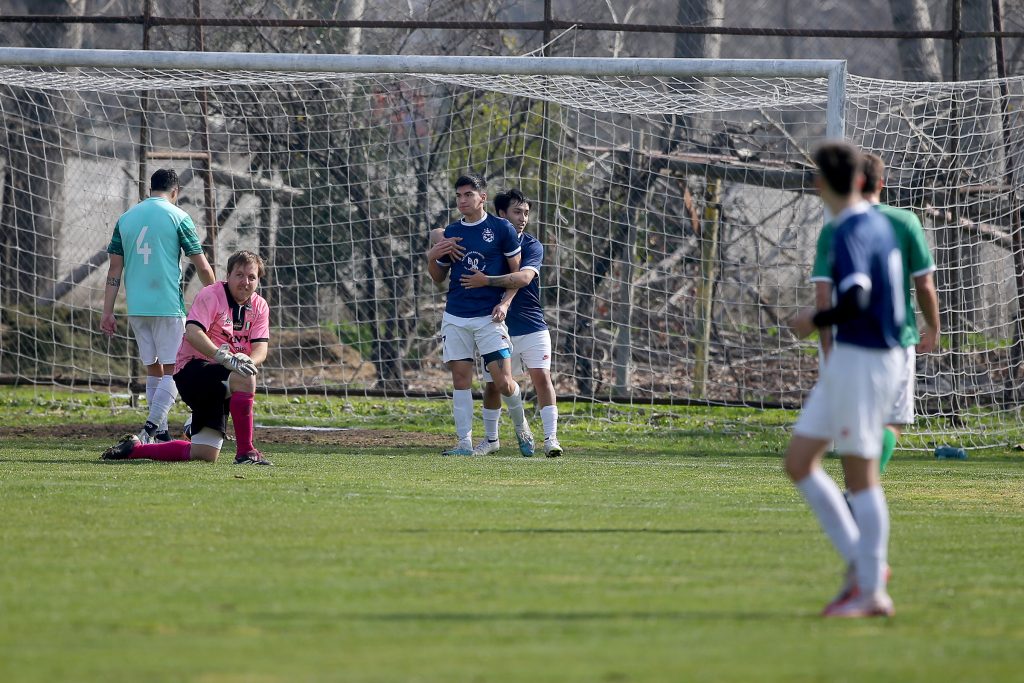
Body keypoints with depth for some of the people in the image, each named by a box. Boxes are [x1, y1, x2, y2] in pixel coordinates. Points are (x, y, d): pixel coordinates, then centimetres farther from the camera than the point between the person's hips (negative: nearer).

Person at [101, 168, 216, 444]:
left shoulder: (126, 218, 10)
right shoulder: (178, 217, -3)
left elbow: (114, 269, 9)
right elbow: (202, 267, -2)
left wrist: (108, 313, 10)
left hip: (136, 308, 5)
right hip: (168, 306, -5)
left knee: (153, 370, 14)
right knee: (173, 370, -2)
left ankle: (160, 434, 14)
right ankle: (151, 429, -17)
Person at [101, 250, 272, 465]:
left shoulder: (259, 307, 9)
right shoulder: (211, 295, -9)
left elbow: (260, 349, -4)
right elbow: (193, 333, -25)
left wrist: (247, 361, -28)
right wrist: (224, 357, -38)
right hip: (192, 369, -7)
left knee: (205, 455, -1)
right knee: (244, 378, -35)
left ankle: (134, 448, 18)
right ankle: (245, 452, -31)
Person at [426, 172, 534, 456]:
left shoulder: (502, 229, -1)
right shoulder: (450, 233, 9)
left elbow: (517, 271, 3)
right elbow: (439, 278, 17)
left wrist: (504, 303, -10)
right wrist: (432, 257, -4)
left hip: (489, 316, -3)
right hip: (455, 317, 3)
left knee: (504, 382, -8)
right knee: (460, 378, -1)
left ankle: (521, 426, 19)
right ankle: (464, 442, 2)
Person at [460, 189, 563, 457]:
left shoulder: (532, 246, -5)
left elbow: (523, 277, -23)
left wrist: (486, 281, -29)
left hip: (531, 326, -2)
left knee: (542, 376, -12)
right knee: (492, 384, 7)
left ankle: (550, 438, -11)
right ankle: (491, 438, 24)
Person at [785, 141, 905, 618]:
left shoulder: (852, 233, -17)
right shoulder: (878, 225, 12)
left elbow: (855, 300, -29)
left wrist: (816, 321, -12)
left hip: (863, 360, -9)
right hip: (849, 358, 9)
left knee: (860, 475, -4)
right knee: (799, 462, 11)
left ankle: (872, 592, 1)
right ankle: (861, 561, 14)